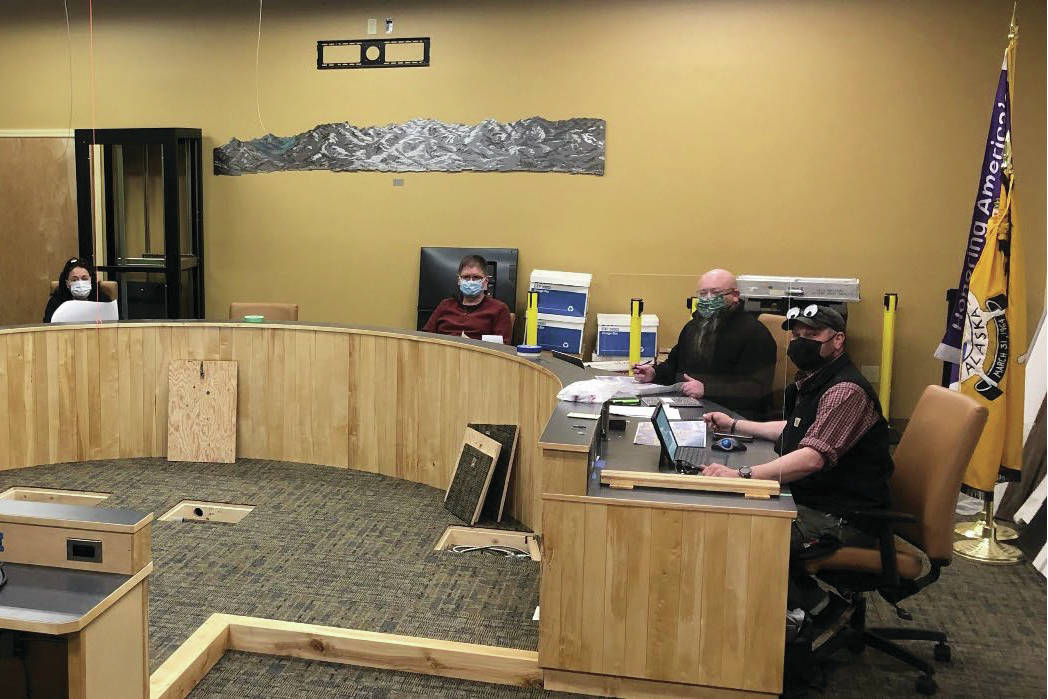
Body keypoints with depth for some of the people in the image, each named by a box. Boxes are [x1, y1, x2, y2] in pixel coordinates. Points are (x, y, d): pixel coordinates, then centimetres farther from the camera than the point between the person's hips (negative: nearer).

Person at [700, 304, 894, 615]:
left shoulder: (846, 390, -19)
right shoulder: (813, 382, 14)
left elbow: (813, 457, -32)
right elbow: (792, 430, 33)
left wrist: (741, 474, -39)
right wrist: (734, 425, 31)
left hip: (843, 517, -10)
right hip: (811, 501, 11)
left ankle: (810, 602, -4)